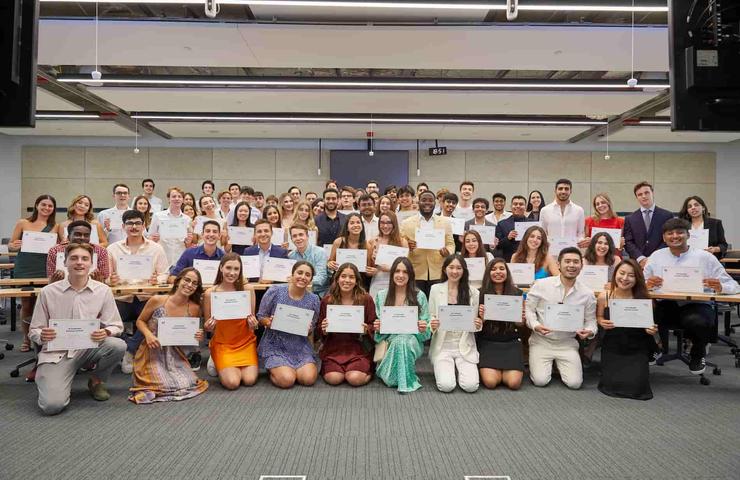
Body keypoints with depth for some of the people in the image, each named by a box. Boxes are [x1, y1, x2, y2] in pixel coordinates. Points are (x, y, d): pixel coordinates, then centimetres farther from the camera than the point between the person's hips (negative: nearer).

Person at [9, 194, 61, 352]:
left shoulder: (55, 227, 6)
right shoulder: (23, 223, 4)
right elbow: (9, 246, 8)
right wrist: (15, 246, -14)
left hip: (44, 270, 0)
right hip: (23, 270, 0)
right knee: (26, 305, 5)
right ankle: (26, 338, 22)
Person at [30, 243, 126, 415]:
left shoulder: (103, 291, -2)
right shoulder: (48, 292, -3)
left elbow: (116, 327, 1)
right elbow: (34, 331, 4)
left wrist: (106, 333, -22)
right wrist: (42, 336, -19)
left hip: (90, 348, 2)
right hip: (56, 353, -1)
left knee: (118, 345, -30)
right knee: (52, 405, -23)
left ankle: (96, 381, 3)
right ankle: (52, 382, 17)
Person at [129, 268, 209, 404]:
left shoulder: (194, 309, -5)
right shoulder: (157, 300, -10)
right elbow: (140, 321, 4)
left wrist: (198, 337, -12)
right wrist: (148, 334, -15)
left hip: (176, 356, 2)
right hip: (153, 353, -2)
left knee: (188, 385, -15)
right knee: (163, 386, -18)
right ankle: (148, 374, 15)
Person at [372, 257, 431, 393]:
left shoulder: (419, 296, 0)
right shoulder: (381, 295, 5)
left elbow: (426, 330, 3)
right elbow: (377, 327, 8)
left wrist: (424, 328, -20)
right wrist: (376, 328, -14)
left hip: (412, 340, -1)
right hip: (387, 341, 1)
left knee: (402, 340, -38)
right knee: (389, 379, -27)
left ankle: (406, 380, -16)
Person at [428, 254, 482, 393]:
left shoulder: (473, 292, 0)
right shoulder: (435, 289, -1)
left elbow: (476, 323, 7)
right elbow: (431, 317, 5)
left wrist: (479, 325, -15)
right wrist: (432, 325, -18)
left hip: (465, 346, 1)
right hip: (443, 346, -1)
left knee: (471, 386, -16)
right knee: (446, 385, -18)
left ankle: (460, 369, 19)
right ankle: (444, 368, 18)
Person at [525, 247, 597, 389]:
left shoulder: (587, 293, -2)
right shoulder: (541, 285, -9)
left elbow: (590, 320, 6)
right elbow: (529, 309, -3)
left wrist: (589, 331, -16)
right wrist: (535, 326, -20)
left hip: (567, 344, 2)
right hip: (541, 341, -2)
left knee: (574, 383, -11)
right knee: (540, 381, -14)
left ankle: (559, 365, 23)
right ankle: (544, 364, 22)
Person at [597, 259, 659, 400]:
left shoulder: (643, 298, -10)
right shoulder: (604, 296, -8)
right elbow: (599, 317, 7)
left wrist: (651, 330, -21)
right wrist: (603, 323, -15)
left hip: (636, 350, 0)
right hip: (612, 348, 1)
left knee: (636, 386, -13)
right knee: (612, 384, -11)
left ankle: (635, 371, 24)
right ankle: (615, 371, 26)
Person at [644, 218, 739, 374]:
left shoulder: (705, 257, 4)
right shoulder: (656, 256, 10)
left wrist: (720, 287, -22)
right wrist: (647, 284, -20)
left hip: (696, 305, -1)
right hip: (666, 305, 2)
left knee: (697, 321, -37)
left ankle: (697, 355, 3)